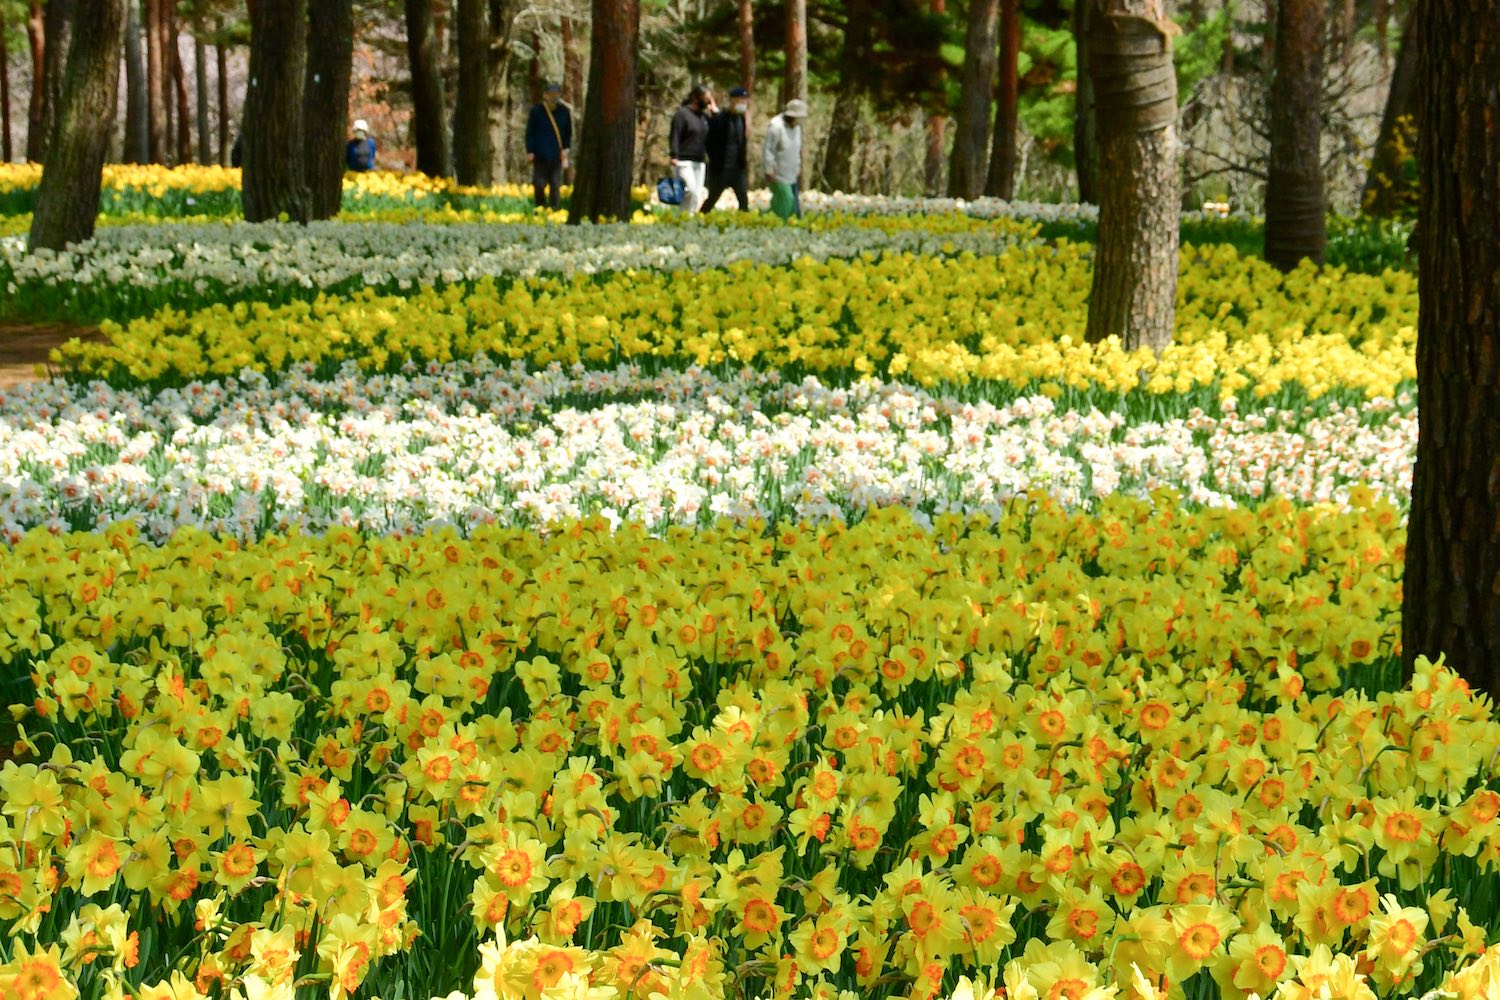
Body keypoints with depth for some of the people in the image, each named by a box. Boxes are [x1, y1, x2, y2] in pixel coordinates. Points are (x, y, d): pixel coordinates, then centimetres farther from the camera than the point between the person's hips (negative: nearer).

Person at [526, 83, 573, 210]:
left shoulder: (564, 112, 4)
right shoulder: (537, 111, -1)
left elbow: (568, 133, 13)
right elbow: (530, 133, 2)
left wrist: (566, 149, 3)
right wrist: (530, 151, -4)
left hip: (557, 156, 1)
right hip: (540, 156, -1)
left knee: (556, 185, 1)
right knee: (539, 185, -1)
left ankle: (555, 210, 6)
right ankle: (541, 208, 16)